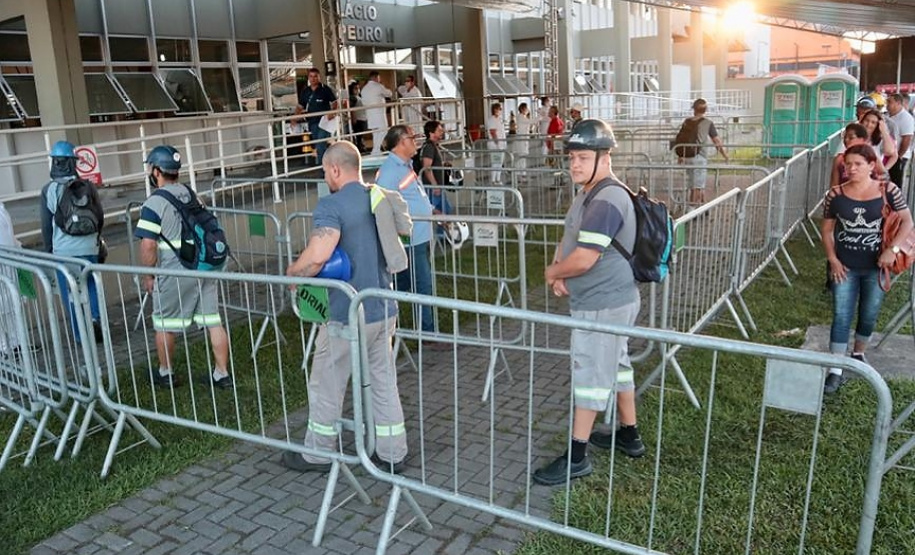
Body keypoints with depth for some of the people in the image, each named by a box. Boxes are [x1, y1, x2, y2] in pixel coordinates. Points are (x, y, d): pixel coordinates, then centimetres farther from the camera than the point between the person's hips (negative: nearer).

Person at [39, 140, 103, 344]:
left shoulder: (48, 190, -5)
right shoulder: (87, 186, -2)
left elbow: (46, 225, -1)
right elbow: (100, 216, 6)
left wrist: (48, 250, 10)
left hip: (63, 250, -1)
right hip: (89, 248, 1)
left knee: (70, 293, 9)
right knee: (92, 285, 16)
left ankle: (81, 334, 14)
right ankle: (95, 317, -6)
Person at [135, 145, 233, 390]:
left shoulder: (154, 203, -11)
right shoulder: (191, 194, 10)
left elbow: (148, 244, -16)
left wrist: (148, 276, -4)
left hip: (175, 273, -6)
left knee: (164, 324, 13)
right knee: (213, 321, 7)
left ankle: (166, 374, 28)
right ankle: (222, 374, 13)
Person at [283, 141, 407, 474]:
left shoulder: (332, 205, -17)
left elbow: (316, 257, -29)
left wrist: (292, 273, -10)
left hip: (348, 314, -7)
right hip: (384, 309, 7)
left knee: (327, 386, 12)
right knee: (384, 383, 16)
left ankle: (318, 454, 28)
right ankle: (393, 454, 26)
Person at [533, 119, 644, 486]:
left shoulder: (606, 201, -24)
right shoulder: (590, 193, 11)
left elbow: (584, 258, -29)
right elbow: (569, 240, 15)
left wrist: (552, 272, -9)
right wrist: (559, 273, -4)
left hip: (602, 306, -11)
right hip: (609, 301, 11)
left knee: (590, 374, -2)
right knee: (616, 365, 20)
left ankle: (576, 456, 9)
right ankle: (629, 435, 37)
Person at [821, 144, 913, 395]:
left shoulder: (887, 190, -9)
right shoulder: (835, 194, -6)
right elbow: (827, 229, 2)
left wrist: (892, 249, -16)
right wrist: (832, 259, -6)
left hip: (875, 266, 0)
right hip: (845, 266, 0)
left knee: (869, 315, 15)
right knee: (841, 317, 0)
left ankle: (858, 355, 41)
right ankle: (835, 371, 3)